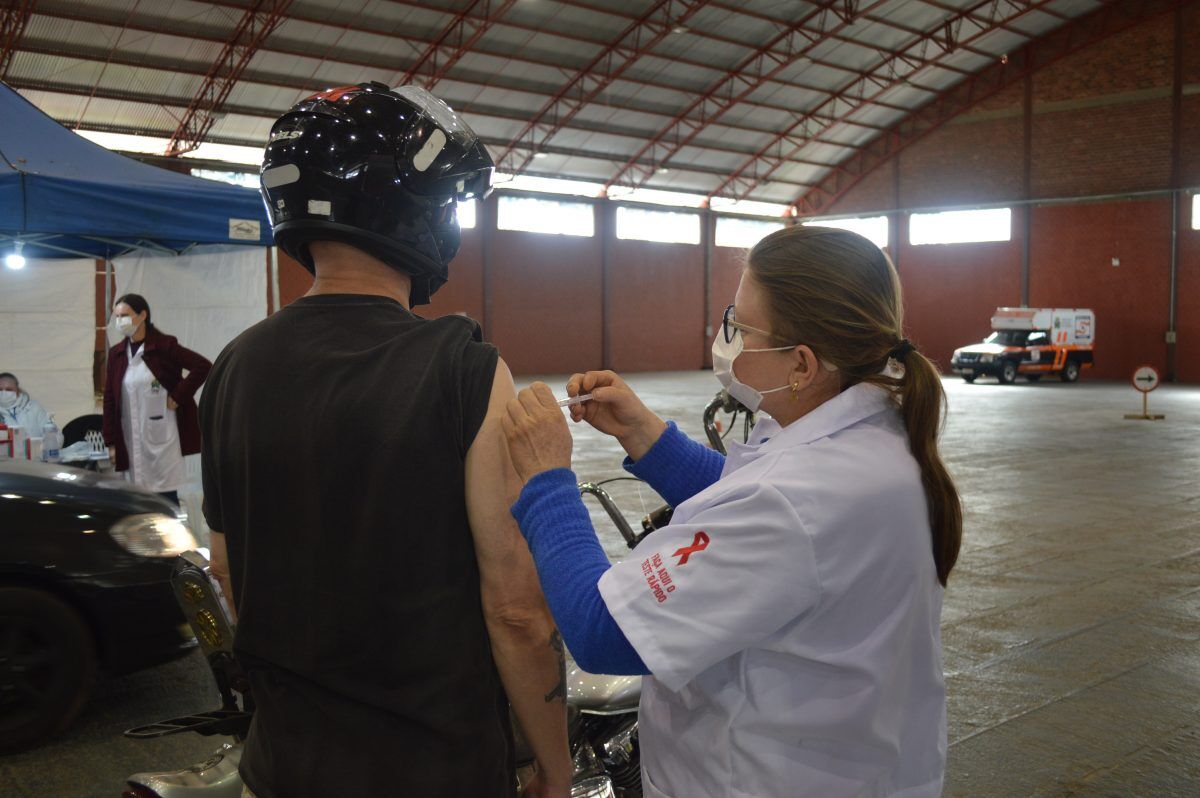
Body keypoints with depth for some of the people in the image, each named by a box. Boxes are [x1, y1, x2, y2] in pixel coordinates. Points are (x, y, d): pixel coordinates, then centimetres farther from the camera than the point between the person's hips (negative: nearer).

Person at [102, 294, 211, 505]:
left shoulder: (164, 346, -5)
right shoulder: (116, 354, 8)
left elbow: (203, 366, -10)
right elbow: (109, 400, 10)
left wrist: (178, 396, -12)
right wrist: (112, 442, 7)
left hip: (162, 438, -4)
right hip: (132, 441, 4)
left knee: (167, 496, -1)